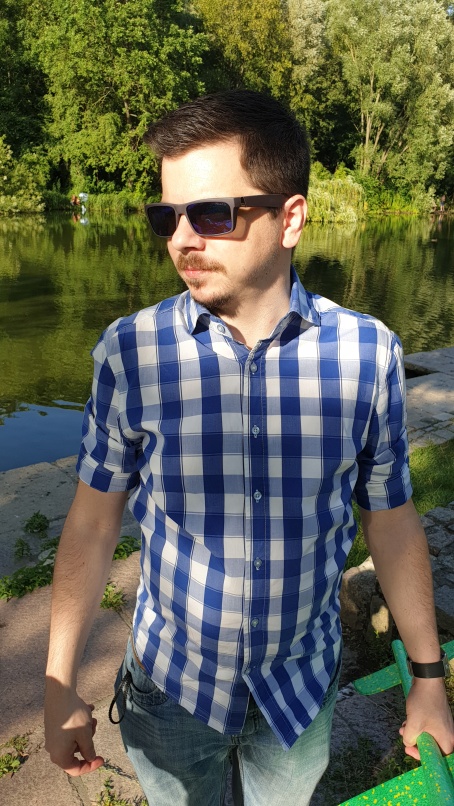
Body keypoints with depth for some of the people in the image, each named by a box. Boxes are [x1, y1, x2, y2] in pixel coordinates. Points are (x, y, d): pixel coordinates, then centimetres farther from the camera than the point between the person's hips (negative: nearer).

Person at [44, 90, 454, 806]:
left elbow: (392, 520, -4)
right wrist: (60, 685, -3)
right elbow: (94, 521, -8)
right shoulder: (130, 351, -16)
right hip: (170, 687, 0)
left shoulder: (367, 353, -15)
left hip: (302, 685, 1)